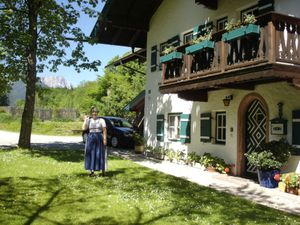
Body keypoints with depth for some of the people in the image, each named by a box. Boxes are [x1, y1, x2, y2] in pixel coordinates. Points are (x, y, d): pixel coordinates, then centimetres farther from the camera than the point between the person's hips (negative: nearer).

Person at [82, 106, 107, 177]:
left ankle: (103, 171, 9)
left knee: (101, 154, 0)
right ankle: (92, 171, 11)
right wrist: (85, 120, -5)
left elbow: (104, 130, -4)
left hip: (99, 138, -3)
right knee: (91, 154, 3)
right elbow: (84, 128, -3)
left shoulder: (101, 120, 1)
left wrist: (105, 139, -13)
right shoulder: (88, 120, 9)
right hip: (90, 138, 3)